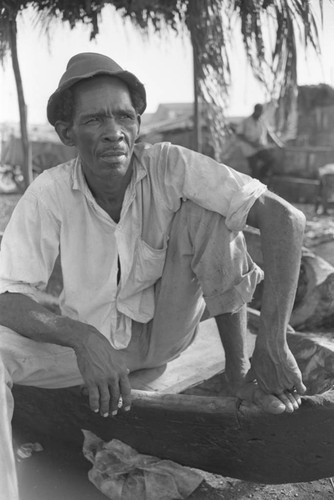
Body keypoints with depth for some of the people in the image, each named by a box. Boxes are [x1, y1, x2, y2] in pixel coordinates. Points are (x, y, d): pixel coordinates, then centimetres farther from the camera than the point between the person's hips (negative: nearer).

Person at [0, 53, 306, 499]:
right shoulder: (49, 194, -20)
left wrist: (272, 342, -35)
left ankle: (238, 367, -9)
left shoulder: (169, 166, -22)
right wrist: (82, 339, -41)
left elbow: (285, 219, -29)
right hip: (91, 339, 0)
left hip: (167, 330, 1)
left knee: (208, 211, -23)